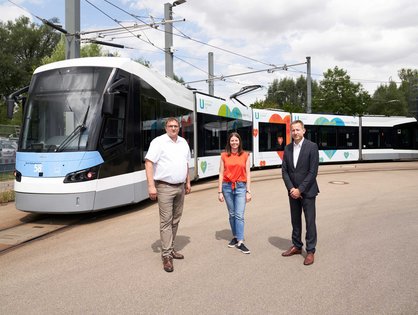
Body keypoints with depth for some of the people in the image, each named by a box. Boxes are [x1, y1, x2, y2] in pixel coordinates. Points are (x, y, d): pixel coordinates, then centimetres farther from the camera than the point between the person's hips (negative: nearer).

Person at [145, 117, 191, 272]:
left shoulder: (183, 142, 12)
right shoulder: (159, 142, -8)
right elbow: (148, 163, -13)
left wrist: (188, 182, 18)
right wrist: (151, 186, -19)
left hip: (180, 187, 7)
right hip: (165, 188, -6)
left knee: (175, 220, 12)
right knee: (166, 221, -6)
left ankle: (170, 248, 25)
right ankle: (166, 255, 0)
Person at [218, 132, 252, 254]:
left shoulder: (245, 155, 4)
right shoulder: (224, 155, 4)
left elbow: (248, 174, 4)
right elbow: (221, 174, 4)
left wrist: (248, 191, -1)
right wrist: (220, 191, 0)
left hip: (240, 186, -1)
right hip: (227, 186, 1)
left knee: (239, 215, -7)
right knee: (232, 214, 10)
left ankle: (240, 242, -3)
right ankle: (235, 237, 25)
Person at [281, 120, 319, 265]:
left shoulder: (312, 147, -9)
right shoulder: (287, 148, 6)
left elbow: (313, 172, -14)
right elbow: (284, 171, 4)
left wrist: (300, 189, -15)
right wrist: (291, 188, -8)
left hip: (307, 191, -5)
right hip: (293, 191, 5)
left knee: (310, 222, 2)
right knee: (295, 221, 14)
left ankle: (310, 251, 13)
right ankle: (297, 246, 28)